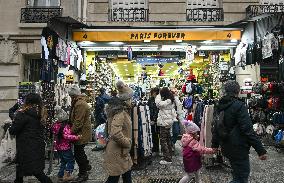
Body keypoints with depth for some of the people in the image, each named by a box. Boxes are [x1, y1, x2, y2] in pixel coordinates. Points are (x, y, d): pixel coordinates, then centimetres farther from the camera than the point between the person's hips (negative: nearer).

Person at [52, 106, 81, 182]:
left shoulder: (56, 125, 0)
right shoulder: (66, 126, -23)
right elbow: (67, 136, -34)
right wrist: (76, 137, -36)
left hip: (59, 147, 8)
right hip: (65, 147, -8)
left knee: (63, 161, 20)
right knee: (71, 160, 8)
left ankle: (60, 176, 26)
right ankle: (67, 175, 9)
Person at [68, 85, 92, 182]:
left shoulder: (80, 104, -24)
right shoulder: (79, 102, 11)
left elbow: (78, 122, -25)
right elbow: (74, 118, 16)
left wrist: (71, 132, -16)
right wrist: (72, 130, 13)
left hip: (81, 133, -10)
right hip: (83, 132, 10)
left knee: (78, 153, 2)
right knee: (79, 151, 24)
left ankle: (83, 174, 17)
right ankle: (86, 165, 43)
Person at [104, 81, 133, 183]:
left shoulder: (123, 111, 4)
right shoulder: (120, 113, -25)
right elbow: (115, 133, -33)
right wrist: (127, 143, -22)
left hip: (123, 151, 9)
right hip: (117, 152, -9)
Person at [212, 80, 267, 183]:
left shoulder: (220, 106, 6)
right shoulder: (239, 106, -18)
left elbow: (216, 127, 14)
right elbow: (248, 130, -22)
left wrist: (214, 145, 23)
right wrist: (260, 150, -18)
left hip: (226, 147, 8)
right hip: (238, 148, -8)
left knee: (237, 174, 24)